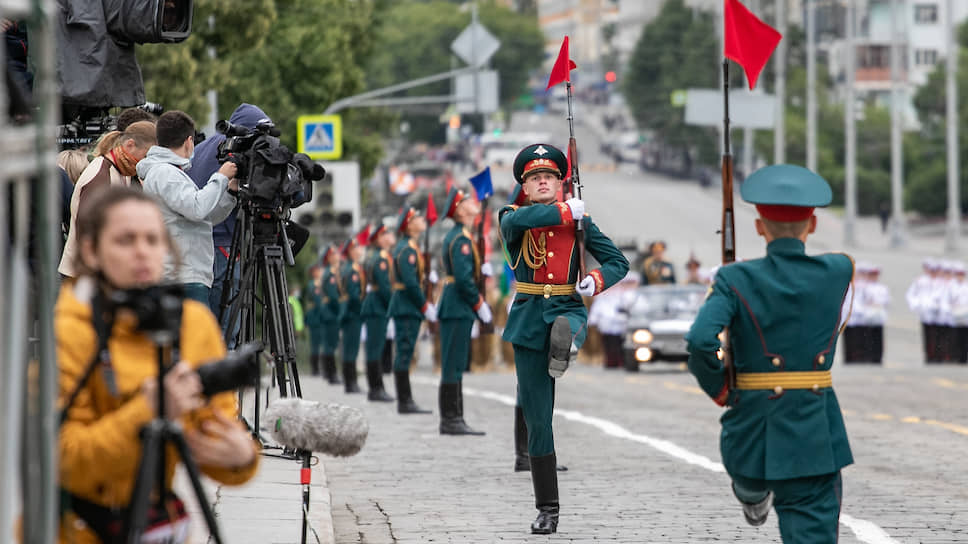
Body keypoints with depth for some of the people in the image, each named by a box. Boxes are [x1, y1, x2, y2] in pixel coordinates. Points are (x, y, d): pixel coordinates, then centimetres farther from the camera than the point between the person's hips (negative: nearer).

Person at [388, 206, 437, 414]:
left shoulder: (407, 247, 17)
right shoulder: (407, 249, -14)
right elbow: (410, 282, -21)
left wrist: (426, 304, 16)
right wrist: (426, 307, -16)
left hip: (405, 308, 10)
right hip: (407, 309, -10)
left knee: (404, 353, 10)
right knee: (404, 353, -8)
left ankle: (405, 401, 13)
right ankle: (405, 402, -8)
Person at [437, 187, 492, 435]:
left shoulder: (452, 236, 17)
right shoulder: (461, 238, -14)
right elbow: (463, 278, -20)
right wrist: (480, 304, -14)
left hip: (452, 307, 10)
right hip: (459, 309, -10)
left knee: (453, 364, 12)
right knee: (454, 365, -9)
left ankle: (450, 419, 14)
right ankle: (452, 420, -9)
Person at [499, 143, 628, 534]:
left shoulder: (579, 222, 7)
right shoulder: (513, 219, 4)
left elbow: (618, 262, 6)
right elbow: (520, 220, -22)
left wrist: (596, 281, -15)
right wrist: (566, 211, -12)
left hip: (568, 308, 0)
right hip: (529, 318, 0)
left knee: (564, 330, -43)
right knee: (537, 420, 1)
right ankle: (547, 509, 7)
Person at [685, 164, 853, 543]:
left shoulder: (737, 280, -10)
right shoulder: (838, 271, -3)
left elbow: (700, 341, -23)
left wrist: (717, 390, -4)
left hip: (752, 426, 1)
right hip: (815, 435, -1)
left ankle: (754, 499, 69)